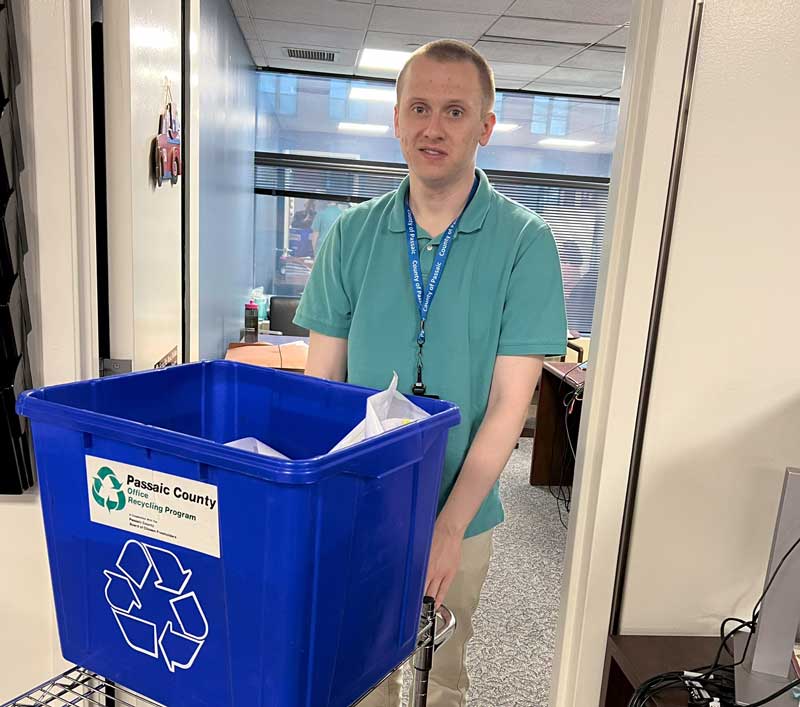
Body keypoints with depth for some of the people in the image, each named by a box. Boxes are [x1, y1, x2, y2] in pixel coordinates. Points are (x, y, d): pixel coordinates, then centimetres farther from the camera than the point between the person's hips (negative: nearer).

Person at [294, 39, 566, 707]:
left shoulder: (525, 241, -11)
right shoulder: (353, 233, -3)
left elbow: (508, 402, -13)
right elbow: (321, 380, -1)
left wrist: (448, 527, -17)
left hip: (460, 510, -1)